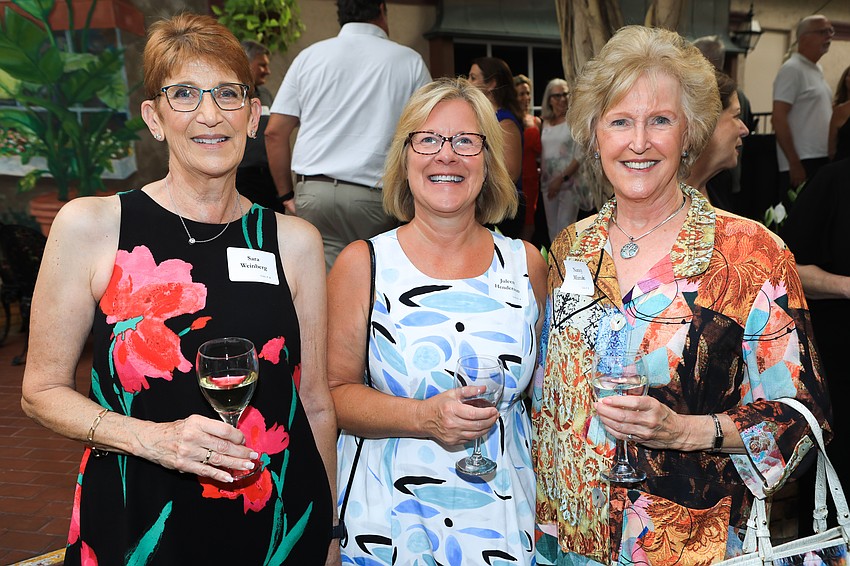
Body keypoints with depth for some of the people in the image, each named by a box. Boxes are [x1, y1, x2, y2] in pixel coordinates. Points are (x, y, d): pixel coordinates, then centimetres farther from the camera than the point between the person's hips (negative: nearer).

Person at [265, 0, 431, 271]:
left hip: (314, 191, 2)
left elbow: (274, 132, 9)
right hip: (376, 196, -1)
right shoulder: (409, 61, 8)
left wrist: (287, 195, 15)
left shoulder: (309, 56, 12)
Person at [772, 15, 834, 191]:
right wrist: (794, 163, -20)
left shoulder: (817, 69, 16)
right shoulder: (792, 69, -10)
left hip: (823, 160, 9)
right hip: (803, 163, -9)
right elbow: (778, 118, -17)